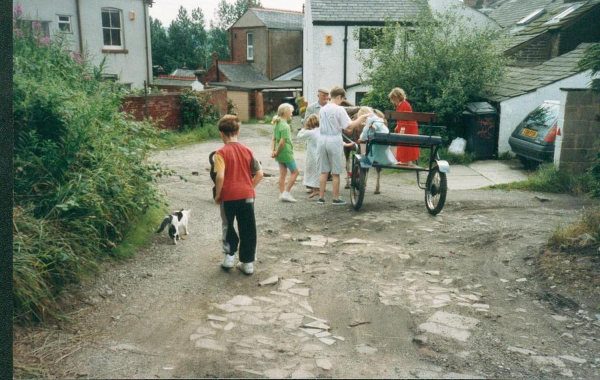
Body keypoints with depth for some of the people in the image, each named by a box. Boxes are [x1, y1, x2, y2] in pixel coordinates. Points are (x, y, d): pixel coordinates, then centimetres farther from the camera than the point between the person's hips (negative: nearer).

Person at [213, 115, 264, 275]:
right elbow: (259, 173, 1)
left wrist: (217, 194, -7)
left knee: (228, 226, 19)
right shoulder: (247, 150, 3)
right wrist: (250, 187, 12)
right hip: (247, 195, 3)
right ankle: (248, 263, 15)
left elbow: (220, 176, -20)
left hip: (228, 196, -3)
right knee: (248, 229, 9)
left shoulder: (221, 152, -10)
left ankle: (229, 255, 19)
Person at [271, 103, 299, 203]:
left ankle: (282, 194, 16)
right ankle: (286, 193, 2)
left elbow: (273, 139, 9)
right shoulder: (285, 126, -19)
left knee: (283, 173, 13)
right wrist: (277, 152, -12)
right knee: (295, 172, 4)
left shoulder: (277, 124, 9)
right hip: (286, 153, -8)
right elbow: (282, 142, -23)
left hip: (280, 154, 8)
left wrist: (273, 151, 2)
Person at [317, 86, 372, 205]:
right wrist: (360, 119, -1)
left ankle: (321, 197, 15)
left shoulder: (322, 109, 8)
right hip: (334, 141, -5)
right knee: (336, 173, 5)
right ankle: (336, 198, 12)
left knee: (324, 171, 13)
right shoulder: (339, 109, -10)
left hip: (322, 140, 5)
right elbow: (350, 126, -14)